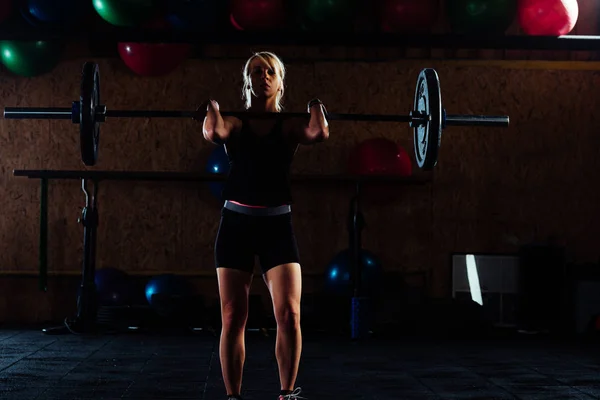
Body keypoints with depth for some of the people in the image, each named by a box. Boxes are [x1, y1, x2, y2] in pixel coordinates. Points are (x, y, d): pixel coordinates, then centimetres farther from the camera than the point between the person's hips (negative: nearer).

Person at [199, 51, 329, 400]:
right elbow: (214, 133, -19)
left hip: (278, 224, 0)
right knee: (233, 319, 2)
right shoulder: (234, 123, 5)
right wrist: (212, 108, -7)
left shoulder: (290, 125, 5)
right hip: (237, 222, 0)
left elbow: (320, 134, -18)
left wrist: (316, 108, -6)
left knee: (289, 314, -11)